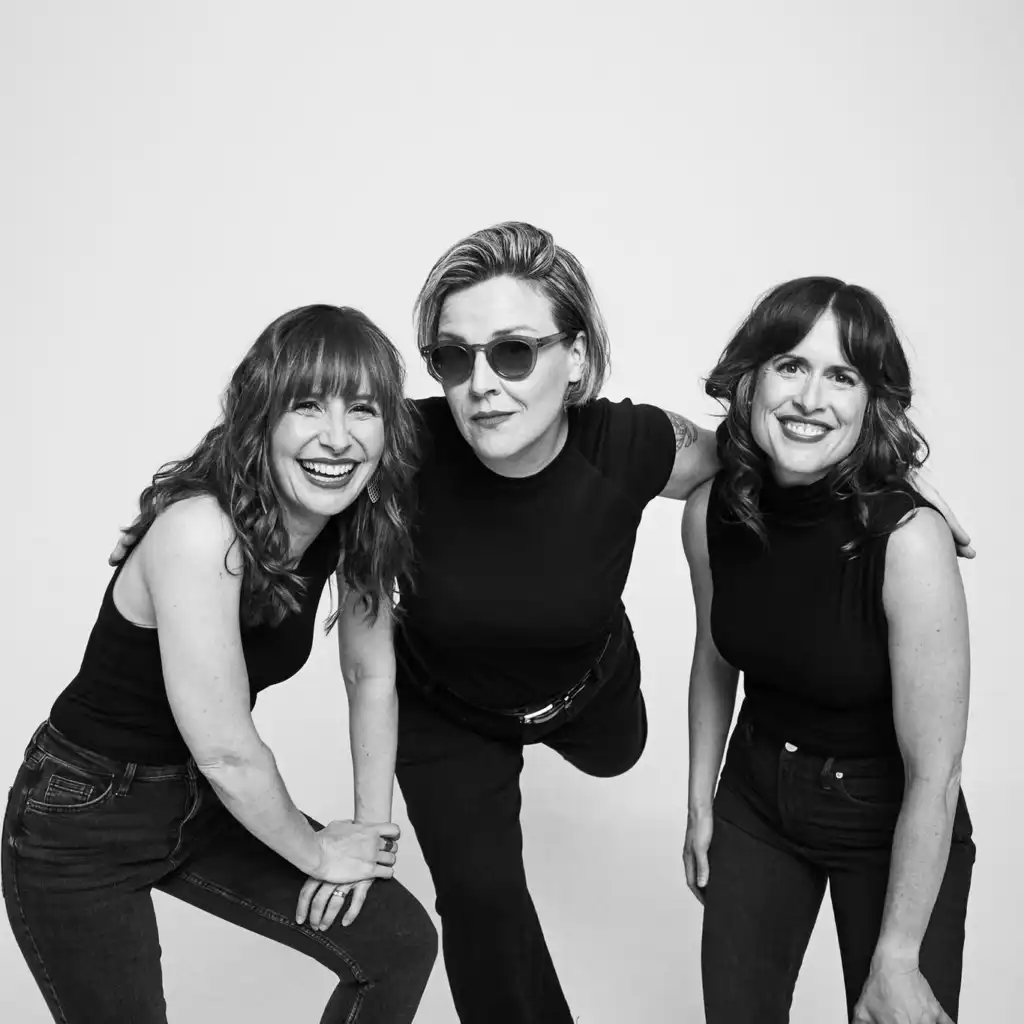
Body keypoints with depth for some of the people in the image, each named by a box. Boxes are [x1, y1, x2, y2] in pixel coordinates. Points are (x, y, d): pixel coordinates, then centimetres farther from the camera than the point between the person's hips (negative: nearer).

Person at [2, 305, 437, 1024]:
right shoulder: (200, 530, -33)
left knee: (401, 944, 3)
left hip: (203, 804, 7)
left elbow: (371, 675, 2)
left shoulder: (354, 520, -11)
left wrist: (373, 825, 1)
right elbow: (226, 754, -28)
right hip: (81, 825, -6)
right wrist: (316, 852, -12)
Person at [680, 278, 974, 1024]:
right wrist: (701, 802, 11)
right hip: (756, 797, 4)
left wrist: (897, 962, -16)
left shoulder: (909, 539, -28)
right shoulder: (711, 511, -14)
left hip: (889, 825, -3)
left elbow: (933, 777, -22)